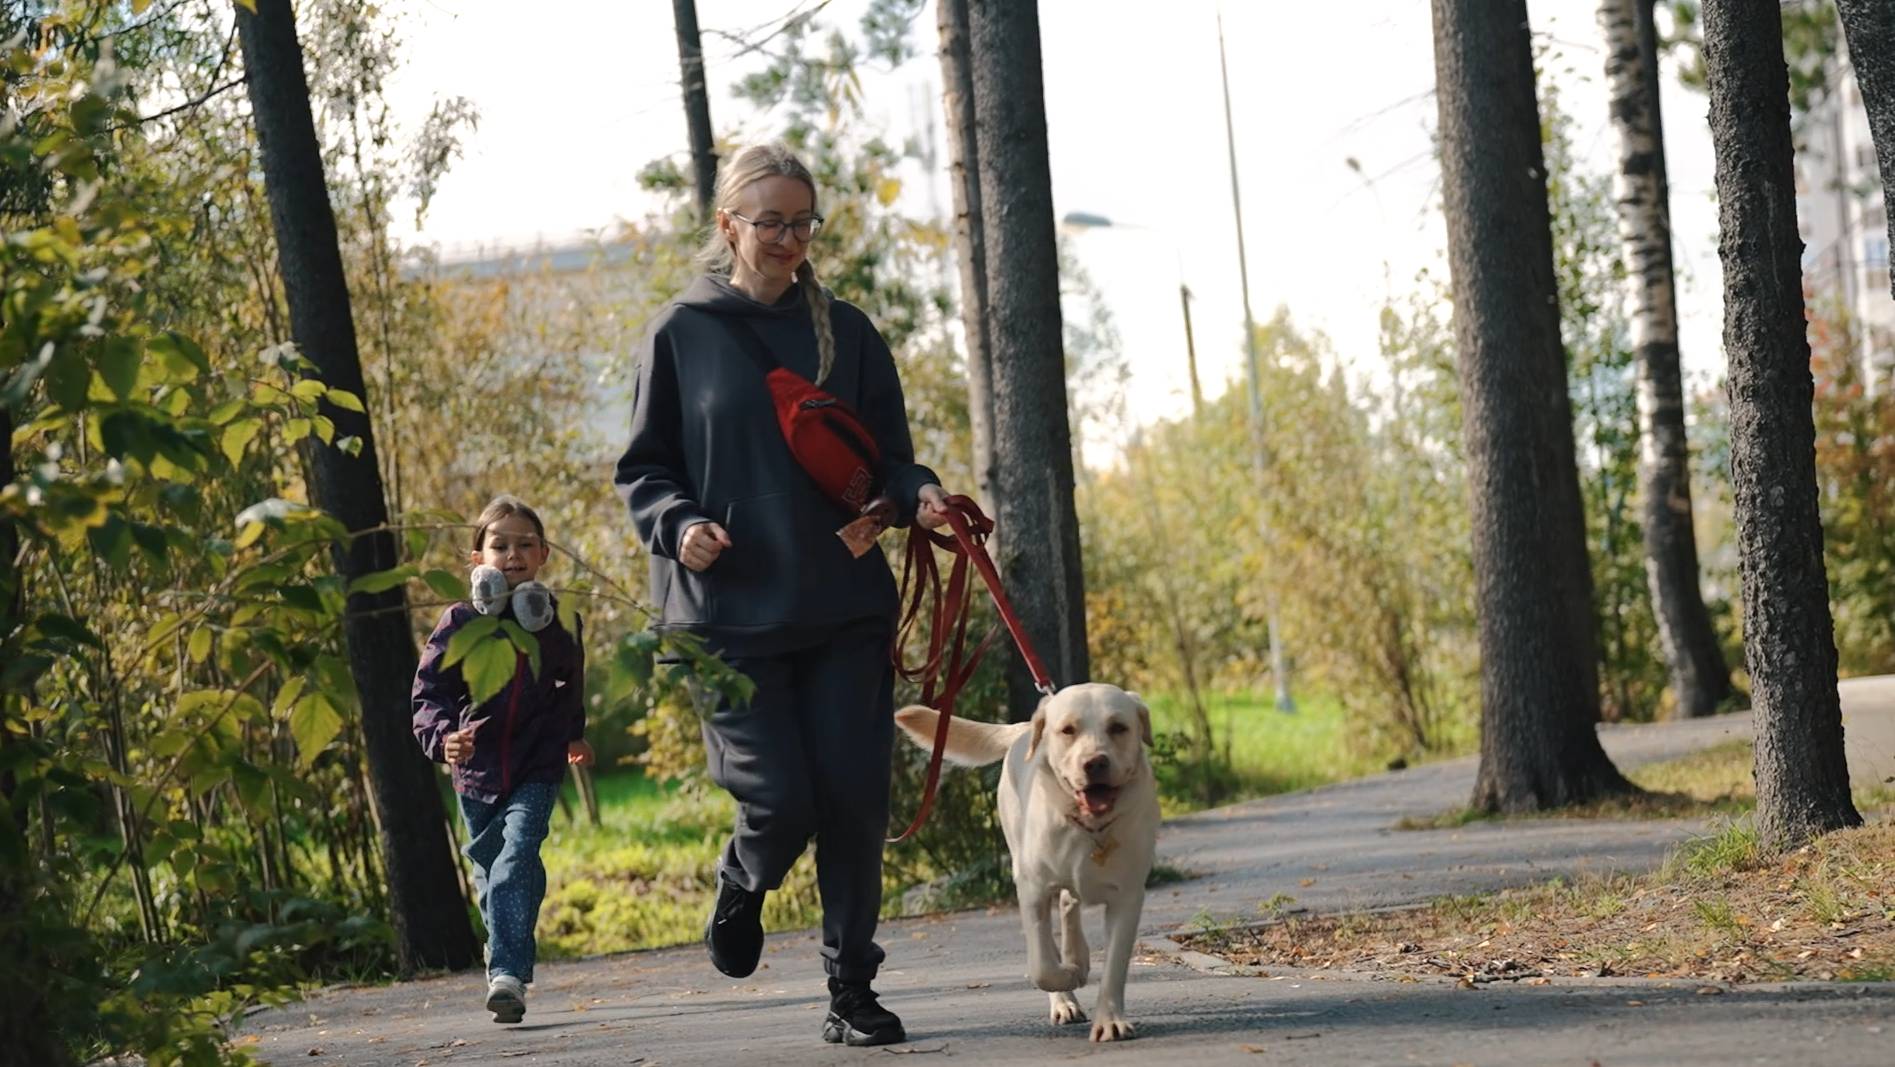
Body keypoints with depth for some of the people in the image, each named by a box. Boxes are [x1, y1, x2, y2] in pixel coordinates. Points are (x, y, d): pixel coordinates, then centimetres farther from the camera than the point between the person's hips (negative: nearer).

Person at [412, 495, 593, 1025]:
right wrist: (442, 736, -26)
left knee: (516, 859, -20)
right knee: (491, 876, 11)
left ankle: (507, 974, -28)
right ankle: (507, 964, 30)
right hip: (477, 769, 1)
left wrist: (573, 734, 34)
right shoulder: (460, 622, -5)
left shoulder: (559, 622, 3)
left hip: (538, 768, -1)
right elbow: (429, 692, -7)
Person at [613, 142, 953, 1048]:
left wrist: (919, 496, -10)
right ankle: (742, 884, 28)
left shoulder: (846, 332, 9)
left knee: (853, 801, -2)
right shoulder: (683, 335, 3)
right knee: (781, 803, -8)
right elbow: (642, 470, 6)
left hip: (847, 609, 2)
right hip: (733, 614, -2)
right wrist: (679, 524, -14)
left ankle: (851, 990, 11)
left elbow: (888, 456, 12)